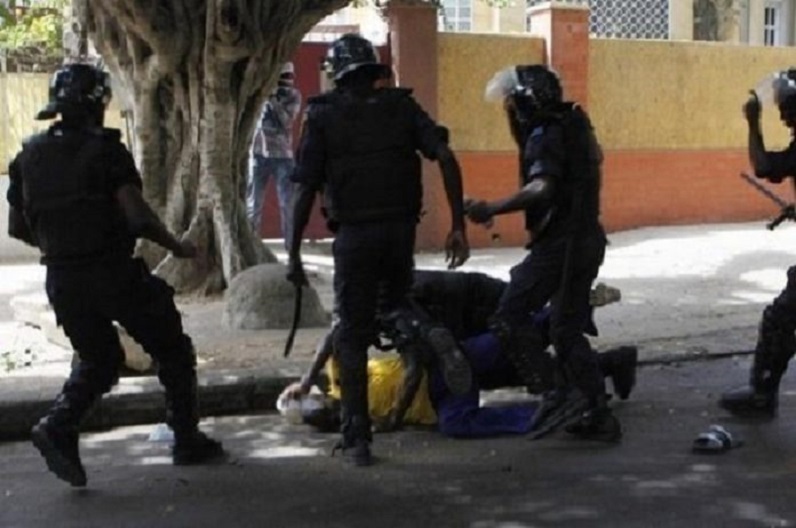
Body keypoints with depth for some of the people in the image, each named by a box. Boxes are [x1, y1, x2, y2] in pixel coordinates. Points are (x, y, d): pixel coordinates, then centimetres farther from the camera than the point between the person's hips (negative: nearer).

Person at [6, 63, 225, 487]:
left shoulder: (30, 156, 7)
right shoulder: (105, 151, -11)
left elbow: (17, 226, 12)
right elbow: (138, 216, -20)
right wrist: (176, 247, -5)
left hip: (62, 280, 6)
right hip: (114, 273, -6)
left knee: (98, 360, 22)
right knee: (172, 352, 12)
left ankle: (58, 427, -1)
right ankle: (188, 440, 18)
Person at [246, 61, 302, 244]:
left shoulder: (293, 95, 2)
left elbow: (286, 121, -11)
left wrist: (274, 100, -20)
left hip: (283, 155, -1)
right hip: (259, 152, 1)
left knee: (287, 203, 0)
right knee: (253, 202, 4)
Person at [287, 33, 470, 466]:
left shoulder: (324, 115, 2)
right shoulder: (403, 106, 8)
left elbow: (305, 190, -5)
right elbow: (446, 158, -5)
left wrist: (294, 253, 1)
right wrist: (458, 226, -4)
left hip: (354, 235, -3)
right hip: (402, 229, 3)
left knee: (353, 337, 7)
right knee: (396, 307, 27)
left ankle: (357, 439, 6)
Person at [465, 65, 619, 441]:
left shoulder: (545, 135, -14)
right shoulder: (572, 126, 15)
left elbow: (542, 189, -31)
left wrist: (491, 209, -32)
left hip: (558, 244, -10)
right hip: (586, 241, 10)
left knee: (508, 321, -3)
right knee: (568, 331, 16)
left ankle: (555, 396, -5)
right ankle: (598, 414, 17)